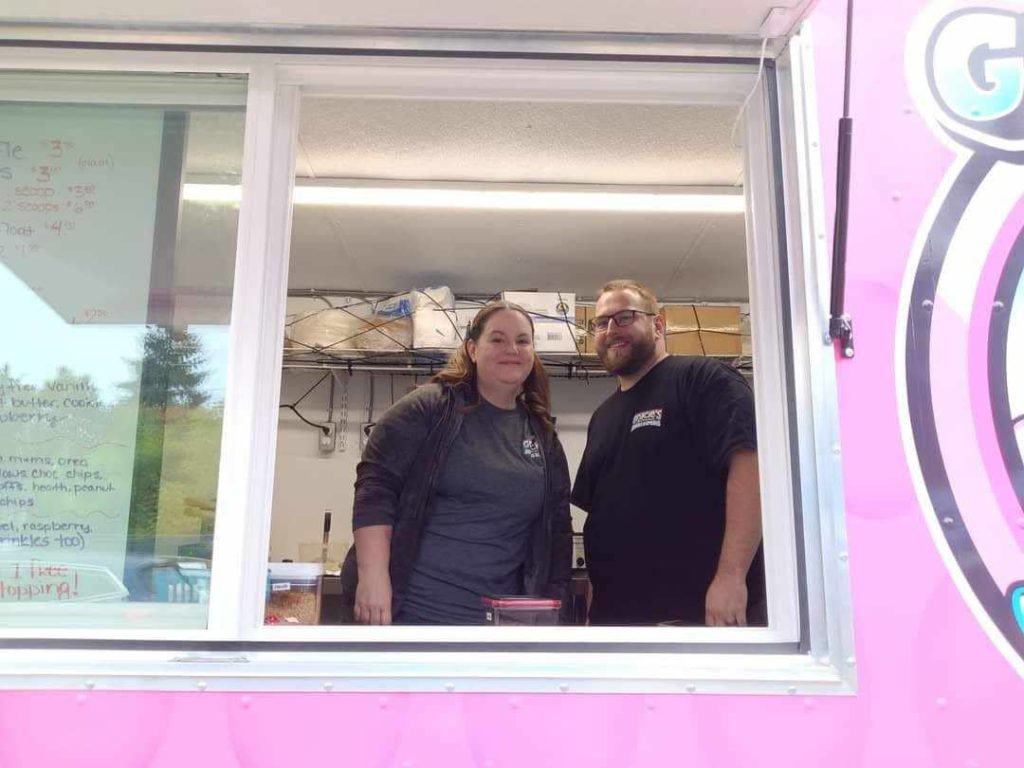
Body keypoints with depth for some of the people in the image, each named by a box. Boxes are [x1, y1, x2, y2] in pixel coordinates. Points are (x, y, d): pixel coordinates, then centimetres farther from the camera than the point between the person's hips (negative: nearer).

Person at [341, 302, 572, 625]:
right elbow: (375, 488, -10)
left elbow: (557, 529, 12)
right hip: (409, 610, -4)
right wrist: (373, 577, -19)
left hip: (498, 622, 5)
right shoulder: (427, 407, -5)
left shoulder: (544, 438, 10)